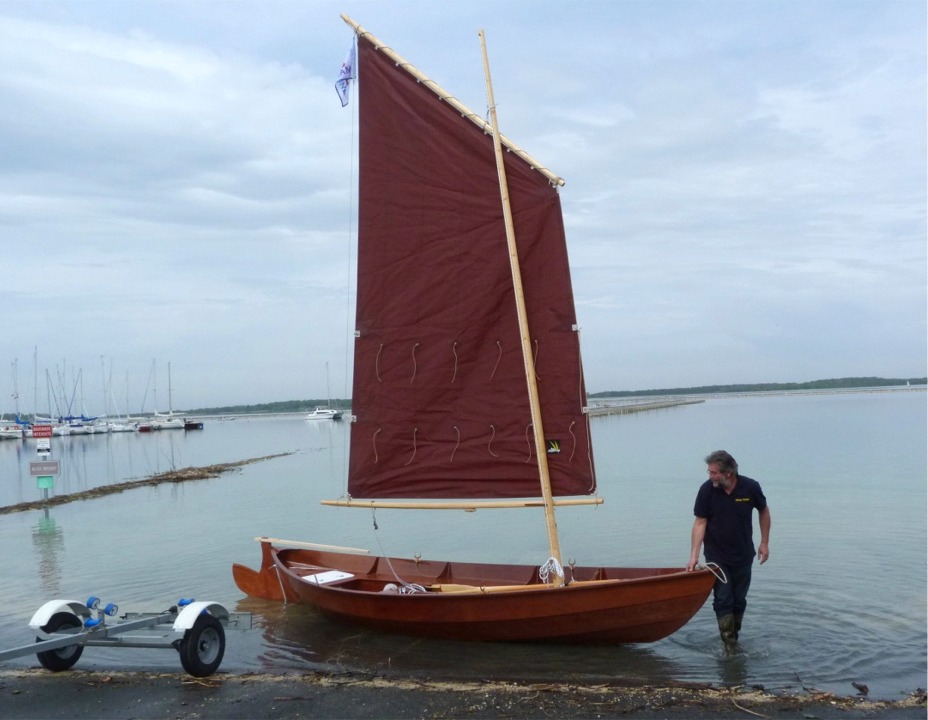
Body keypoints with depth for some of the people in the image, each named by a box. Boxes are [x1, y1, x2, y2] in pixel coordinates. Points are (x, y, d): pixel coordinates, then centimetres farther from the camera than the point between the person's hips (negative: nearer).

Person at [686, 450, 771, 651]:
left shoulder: (750, 487, -12)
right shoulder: (706, 490, -14)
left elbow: (763, 512, 6)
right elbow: (700, 523, -10)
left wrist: (764, 543, 5)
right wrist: (694, 555, -15)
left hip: (743, 556, 1)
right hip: (716, 557, -1)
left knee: (739, 601, 11)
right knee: (723, 601, -5)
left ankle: (734, 639, 27)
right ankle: (729, 647, 0)